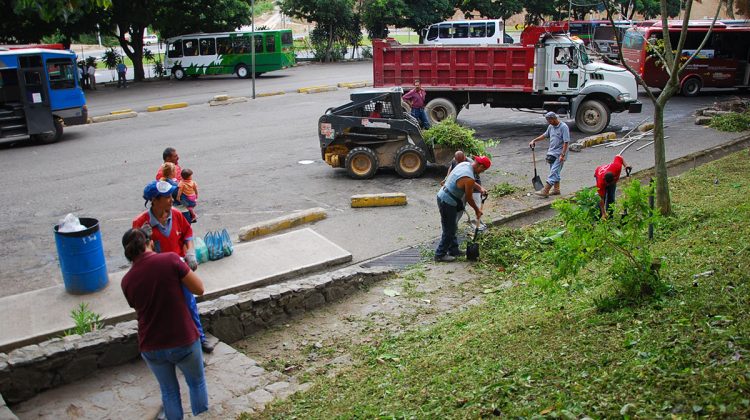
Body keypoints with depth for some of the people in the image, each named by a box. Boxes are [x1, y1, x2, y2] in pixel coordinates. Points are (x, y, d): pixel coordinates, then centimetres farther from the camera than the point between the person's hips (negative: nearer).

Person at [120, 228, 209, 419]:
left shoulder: (126, 281, -3)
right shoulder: (171, 259, -15)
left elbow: (139, 311, 11)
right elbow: (199, 289, -10)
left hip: (151, 348, 3)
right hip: (184, 341, -3)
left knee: (169, 391, 25)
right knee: (197, 383, 24)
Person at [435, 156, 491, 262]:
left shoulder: (465, 164, 1)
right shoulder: (469, 178, -25)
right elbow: (469, 199, -11)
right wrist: (477, 210, 5)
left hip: (442, 196, 10)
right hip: (447, 203, -10)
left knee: (452, 227, 20)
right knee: (449, 230, 3)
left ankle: (453, 250, 32)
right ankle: (440, 255, 13)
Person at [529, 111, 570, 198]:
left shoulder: (563, 127, -15)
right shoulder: (551, 127, 9)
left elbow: (566, 142, -18)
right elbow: (545, 135, 27)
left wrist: (562, 155, -22)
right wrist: (534, 140, 25)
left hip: (559, 154, -8)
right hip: (551, 153, 8)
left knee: (553, 172, -11)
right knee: (555, 172, 14)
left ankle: (545, 191, -16)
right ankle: (556, 189, 25)